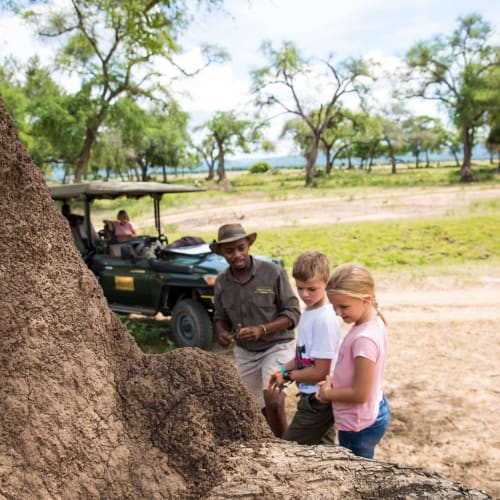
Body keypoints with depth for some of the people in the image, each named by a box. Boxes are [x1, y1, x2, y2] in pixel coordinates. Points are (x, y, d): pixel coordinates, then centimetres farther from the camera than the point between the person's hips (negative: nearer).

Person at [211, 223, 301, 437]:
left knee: (274, 402, -21)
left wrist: (261, 330, -26)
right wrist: (221, 331, -12)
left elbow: (292, 313, -13)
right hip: (244, 351, 5)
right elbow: (220, 315, 11)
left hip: (277, 345, -5)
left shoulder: (273, 272, -16)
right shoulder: (221, 281, -2)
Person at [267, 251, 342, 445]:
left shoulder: (324, 320, -24)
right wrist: (283, 368, 0)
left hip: (317, 401, -9)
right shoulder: (309, 311, 3)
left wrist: (287, 375, -9)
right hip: (318, 399, 9)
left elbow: (320, 372, -21)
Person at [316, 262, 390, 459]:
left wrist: (327, 393, -11)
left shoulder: (364, 339, -30)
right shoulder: (374, 322, -2)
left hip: (359, 427, -9)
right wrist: (334, 381, 2)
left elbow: (360, 393, -25)